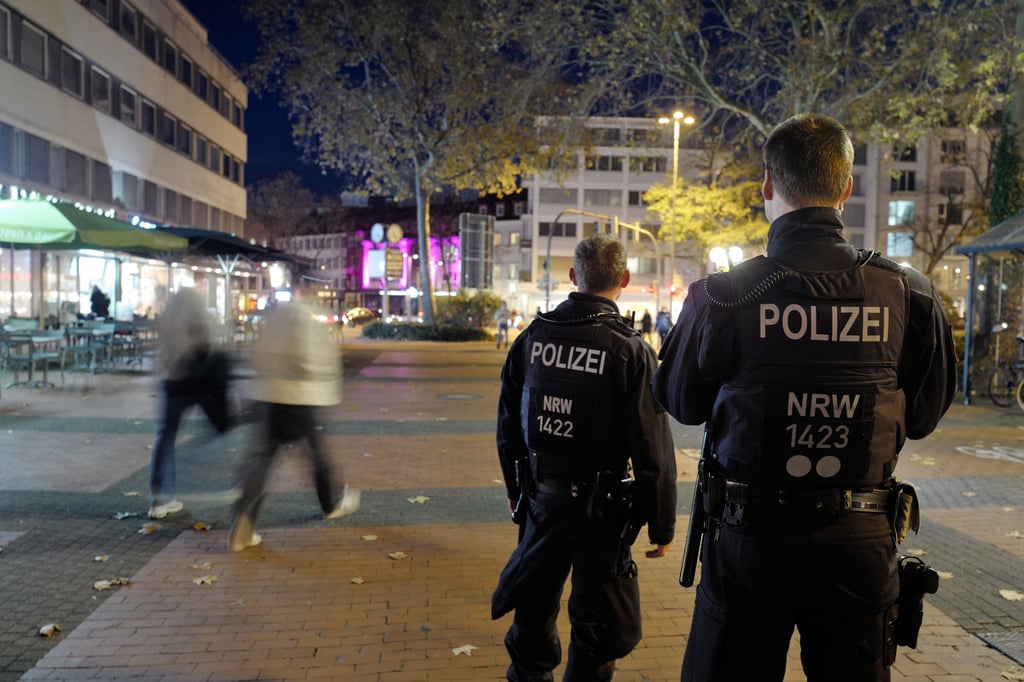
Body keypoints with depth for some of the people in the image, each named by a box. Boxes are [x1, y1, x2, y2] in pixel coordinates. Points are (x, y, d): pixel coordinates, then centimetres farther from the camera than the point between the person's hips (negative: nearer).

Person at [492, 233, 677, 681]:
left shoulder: (532, 337, -3)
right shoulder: (630, 351, -17)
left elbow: (508, 425, 5)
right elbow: (653, 450, -15)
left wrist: (516, 488, 19)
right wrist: (661, 525, -4)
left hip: (540, 497, 5)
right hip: (599, 507, -4)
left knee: (534, 610, 24)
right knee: (597, 626, 13)